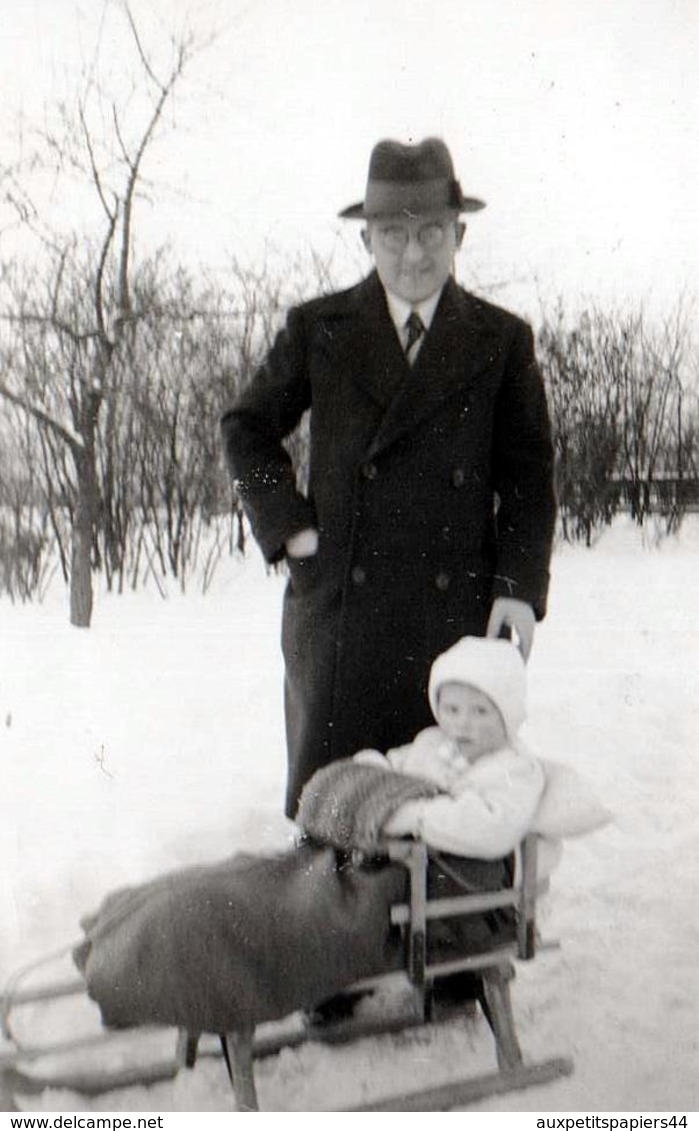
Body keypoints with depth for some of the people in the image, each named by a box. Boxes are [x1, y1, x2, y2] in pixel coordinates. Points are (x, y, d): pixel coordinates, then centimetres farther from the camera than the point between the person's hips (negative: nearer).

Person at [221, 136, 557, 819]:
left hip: (457, 610, 0)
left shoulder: (502, 342, 7)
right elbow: (246, 428, 16)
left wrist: (520, 585, -4)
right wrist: (290, 525, 3)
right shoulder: (318, 329, 7)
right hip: (338, 608, 1)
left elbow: (528, 476, 7)